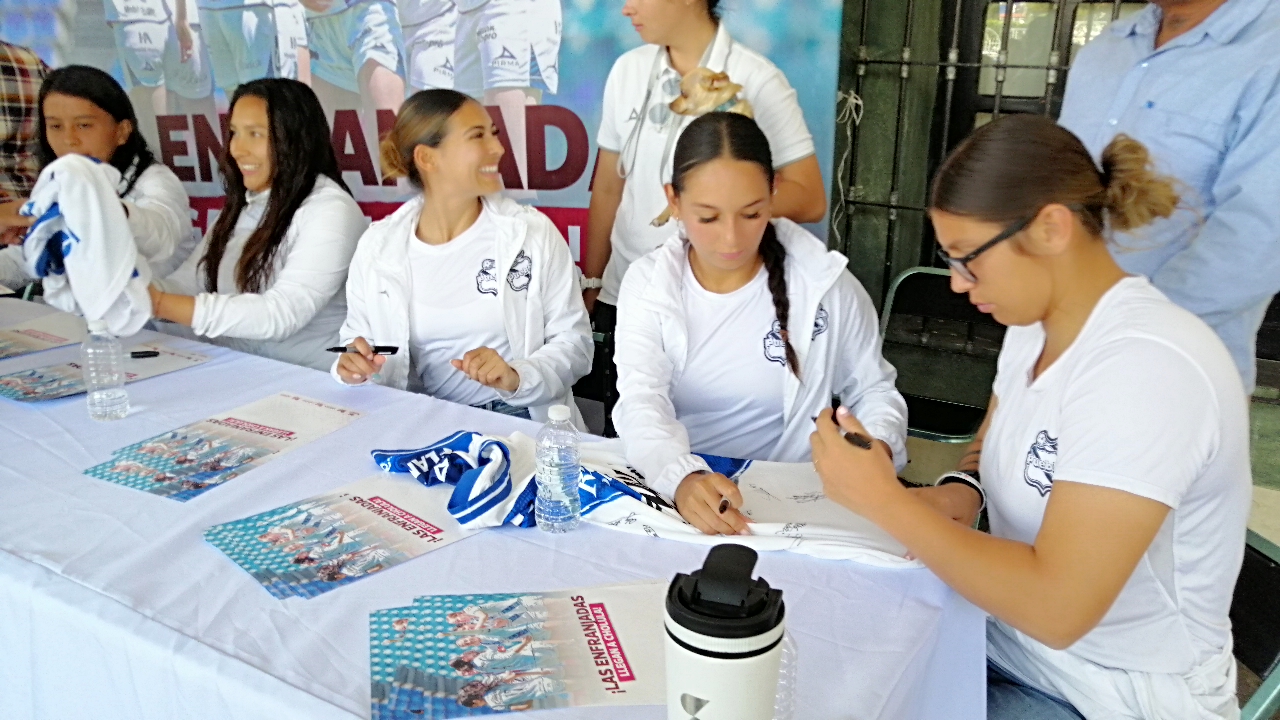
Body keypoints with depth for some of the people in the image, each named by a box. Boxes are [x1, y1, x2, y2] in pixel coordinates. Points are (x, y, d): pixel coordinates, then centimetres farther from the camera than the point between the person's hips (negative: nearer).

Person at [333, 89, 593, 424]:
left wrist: (517, 377, -19)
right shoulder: (378, 246, 2)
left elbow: (574, 340, -1)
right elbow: (357, 339, 14)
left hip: (520, 419, 0)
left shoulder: (533, 232, -3)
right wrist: (352, 367, -9)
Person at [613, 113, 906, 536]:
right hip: (670, 491, 1)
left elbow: (873, 389, 8)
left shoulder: (824, 283, -6)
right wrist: (682, 478, -37)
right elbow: (641, 404, -18)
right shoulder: (647, 283, -5)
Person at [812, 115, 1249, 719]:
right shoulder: (1036, 324, -1)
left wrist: (882, 497, -25)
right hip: (1012, 629, 7)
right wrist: (960, 489, -8)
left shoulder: (1146, 368, -28)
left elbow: (1055, 607, -32)